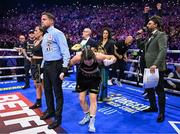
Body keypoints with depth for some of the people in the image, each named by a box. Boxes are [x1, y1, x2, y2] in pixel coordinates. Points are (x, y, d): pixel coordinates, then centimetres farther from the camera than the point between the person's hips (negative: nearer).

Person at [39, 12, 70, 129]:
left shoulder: (57, 33, -11)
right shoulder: (45, 36, 15)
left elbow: (65, 51, -15)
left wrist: (64, 69, -21)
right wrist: (43, 67, 19)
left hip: (55, 65, -9)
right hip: (46, 65, 9)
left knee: (57, 92, 1)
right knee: (47, 90, 19)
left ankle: (58, 117, 14)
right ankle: (50, 111, 39)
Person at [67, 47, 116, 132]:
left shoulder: (98, 57, -36)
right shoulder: (78, 58, -34)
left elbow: (113, 57, -25)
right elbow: (68, 64, -15)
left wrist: (111, 61, -47)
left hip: (94, 78, -2)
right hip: (82, 78, 2)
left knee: (93, 98, -9)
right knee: (81, 99, 3)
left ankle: (92, 122, 1)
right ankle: (87, 116, 29)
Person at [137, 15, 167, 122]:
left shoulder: (161, 35, -10)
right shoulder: (150, 36, 17)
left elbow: (163, 51, -24)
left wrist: (155, 64, -31)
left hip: (157, 68, -9)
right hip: (149, 67, 9)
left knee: (159, 90, 1)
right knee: (149, 88, 17)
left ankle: (161, 113, 14)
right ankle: (153, 107, 36)